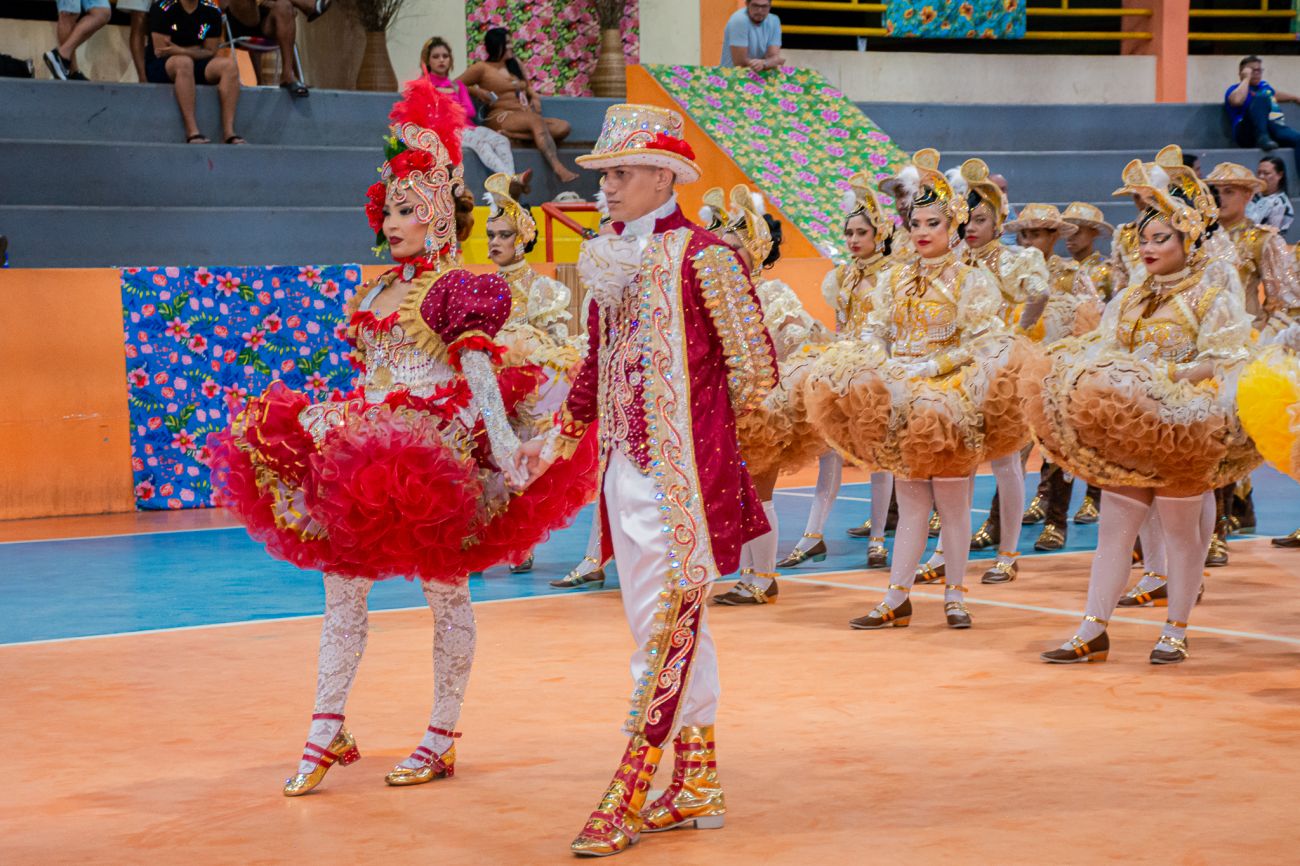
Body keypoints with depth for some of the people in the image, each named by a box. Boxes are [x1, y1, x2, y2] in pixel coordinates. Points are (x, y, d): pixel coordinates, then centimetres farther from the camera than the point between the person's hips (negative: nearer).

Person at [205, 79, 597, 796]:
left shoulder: (456, 290, -6)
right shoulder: (375, 292, 16)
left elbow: (480, 375, -17)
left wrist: (506, 458, -27)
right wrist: (322, 420, 19)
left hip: (436, 453, -8)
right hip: (366, 452, 8)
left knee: (445, 591, 2)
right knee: (342, 584, 4)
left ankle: (441, 740, 9)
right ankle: (326, 734, 8)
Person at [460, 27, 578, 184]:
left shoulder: (515, 65, 22)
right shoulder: (482, 68, 4)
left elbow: (528, 87, 32)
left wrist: (535, 97, 10)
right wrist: (476, 91, -11)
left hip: (525, 118, 7)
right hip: (500, 117, -7)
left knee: (563, 127, -19)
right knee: (536, 121, -36)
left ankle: (510, 135, -33)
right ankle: (558, 168, -52)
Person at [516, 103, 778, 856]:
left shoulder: (701, 255, -10)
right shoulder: (613, 258, 12)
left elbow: (756, 370, -8)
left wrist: (700, 429, 2)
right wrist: (550, 446, 20)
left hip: (682, 470, -8)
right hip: (627, 467, 8)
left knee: (669, 629, -6)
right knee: (673, 630, 13)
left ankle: (628, 799, -4)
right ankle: (698, 787, 22)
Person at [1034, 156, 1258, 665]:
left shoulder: (1214, 292, -3)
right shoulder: (1132, 298, 16)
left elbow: (1219, 364, -12)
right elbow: (1102, 351, 12)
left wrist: (1164, 377, -23)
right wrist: (1096, 377, -9)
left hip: (1179, 425, -6)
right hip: (1125, 427, 6)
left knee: (1179, 526, 1)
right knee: (1113, 525, 2)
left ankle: (1176, 632, 10)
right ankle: (1092, 632, 1)